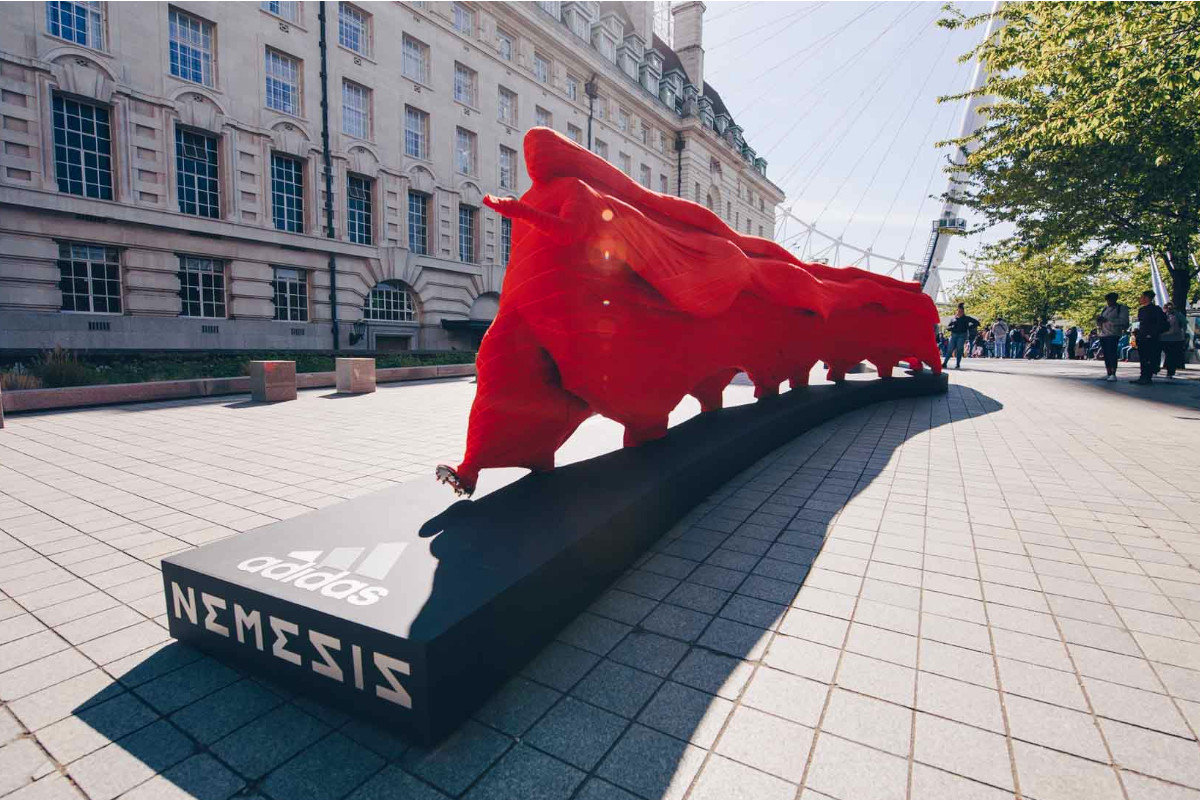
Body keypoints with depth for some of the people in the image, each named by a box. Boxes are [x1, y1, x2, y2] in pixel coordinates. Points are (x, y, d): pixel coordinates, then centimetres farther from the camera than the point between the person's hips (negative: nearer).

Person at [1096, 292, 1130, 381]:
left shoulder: (1121, 308, -1)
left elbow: (1123, 321, -14)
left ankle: (1113, 374, -12)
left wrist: (1107, 320, -22)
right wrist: (1098, 319, 0)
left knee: (1112, 354, -12)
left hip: (1113, 334, -6)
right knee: (1106, 354, 6)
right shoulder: (1105, 309, 19)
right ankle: (1108, 374, 10)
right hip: (1103, 334, 6)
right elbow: (1099, 323, 24)